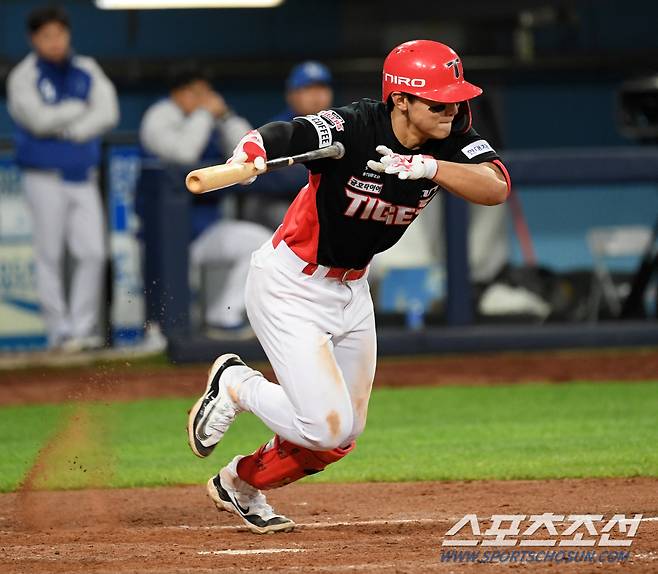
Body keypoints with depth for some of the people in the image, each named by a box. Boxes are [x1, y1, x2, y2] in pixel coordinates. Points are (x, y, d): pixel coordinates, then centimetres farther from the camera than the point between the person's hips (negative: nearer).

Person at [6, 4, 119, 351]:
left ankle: (83, 326, 5)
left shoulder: (87, 71, 8)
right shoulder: (23, 77, -5)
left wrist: (68, 130, -14)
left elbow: (108, 113, -3)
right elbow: (40, 119, -19)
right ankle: (59, 330, 2)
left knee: (93, 252, -2)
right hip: (45, 178, -4)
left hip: (84, 177, 4)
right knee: (50, 255, -3)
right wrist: (79, 108, -7)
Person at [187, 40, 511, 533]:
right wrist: (248, 157, -63)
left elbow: (496, 187, -26)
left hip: (351, 289, 7)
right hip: (291, 285, -7)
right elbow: (264, 142, -40)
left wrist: (427, 167, -40)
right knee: (327, 427, -17)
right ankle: (235, 385, 12)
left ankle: (240, 486, 39)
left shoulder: (451, 140, -11)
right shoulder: (349, 131, -28)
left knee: (342, 437, 14)